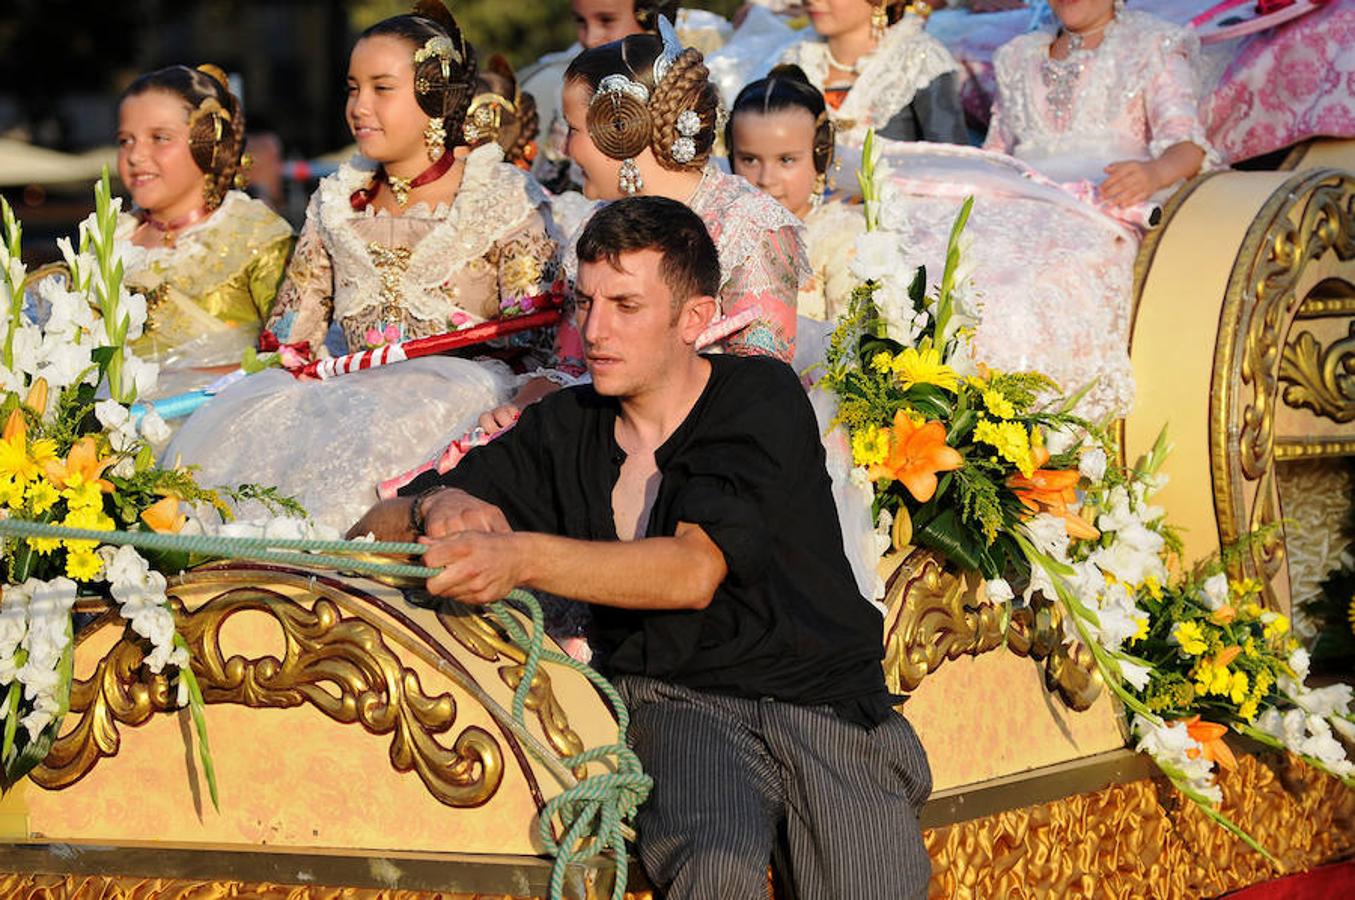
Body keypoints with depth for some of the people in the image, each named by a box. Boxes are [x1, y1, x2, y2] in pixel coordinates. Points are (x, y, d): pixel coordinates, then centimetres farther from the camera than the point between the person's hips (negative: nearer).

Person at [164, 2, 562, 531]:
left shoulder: (505, 200, 3)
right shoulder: (336, 204, 18)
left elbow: (534, 346, -3)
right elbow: (288, 339, 16)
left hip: (460, 394, -4)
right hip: (352, 397, 4)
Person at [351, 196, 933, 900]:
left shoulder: (762, 398, -2)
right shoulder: (567, 430, 9)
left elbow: (695, 571, -19)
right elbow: (373, 530, 12)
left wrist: (521, 557, -31)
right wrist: (435, 506, -12)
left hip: (823, 695, -1)